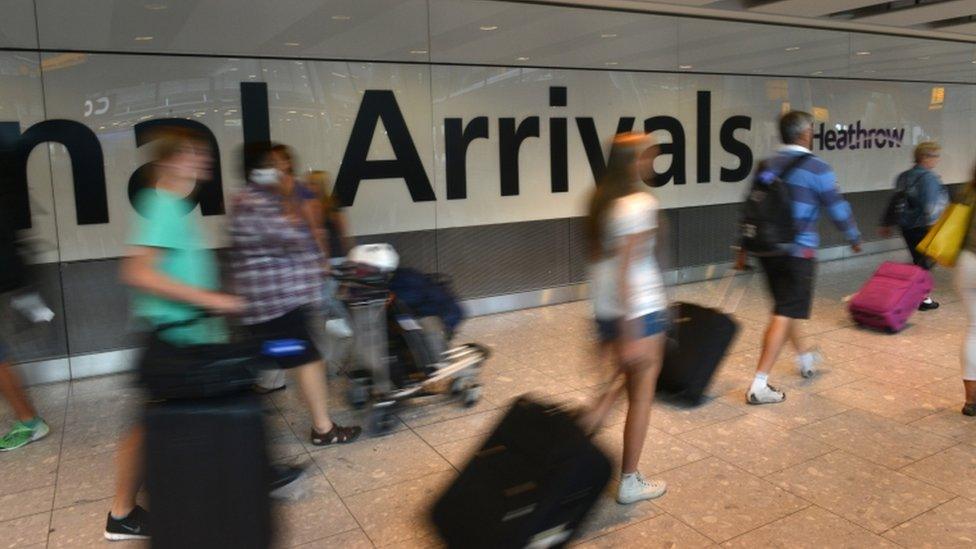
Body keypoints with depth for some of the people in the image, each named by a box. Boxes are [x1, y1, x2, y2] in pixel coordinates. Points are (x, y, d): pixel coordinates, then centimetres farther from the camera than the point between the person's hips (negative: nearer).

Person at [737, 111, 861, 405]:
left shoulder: (768, 166, 8)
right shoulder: (817, 168, -8)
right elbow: (837, 208, -2)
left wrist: (744, 249, 18)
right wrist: (855, 238, 16)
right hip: (798, 252, -7)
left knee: (786, 307, 23)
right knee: (785, 315, -5)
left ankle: (805, 358, 46)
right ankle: (759, 385, -9)